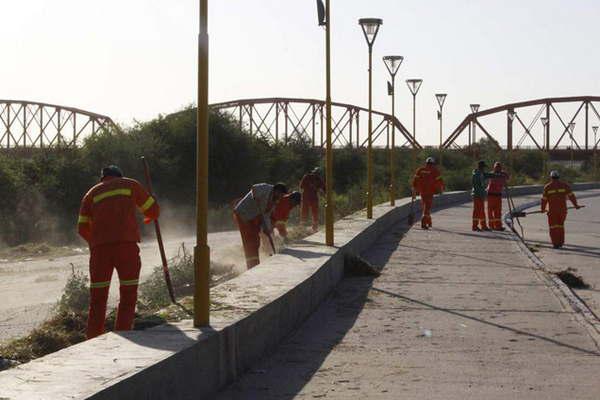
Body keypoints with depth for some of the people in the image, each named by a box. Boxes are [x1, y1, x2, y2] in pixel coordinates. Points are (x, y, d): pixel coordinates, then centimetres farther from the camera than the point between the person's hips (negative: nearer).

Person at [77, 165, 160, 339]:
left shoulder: (91, 194, 21)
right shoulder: (130, 185, 17)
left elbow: (83, 228, 13)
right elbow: (153, 210, 18)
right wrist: (148, 218, 42)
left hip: (100, 247, 2)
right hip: (127, 245, -2)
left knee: (98, 298, 9)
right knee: (128, 296, 4)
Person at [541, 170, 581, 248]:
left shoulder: (547, 187, -1)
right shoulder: (564, 185, 1)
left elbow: (544, 199, 1)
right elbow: (571, 195, -2)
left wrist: (543, 209, 15)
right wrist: (576, 205, 8)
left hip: (552, 209, -2)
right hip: (562, 209, 2)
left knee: (553, 227, 6)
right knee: (560, 225, 17)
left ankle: (555, 244, 0)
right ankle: (561, 243, 16)